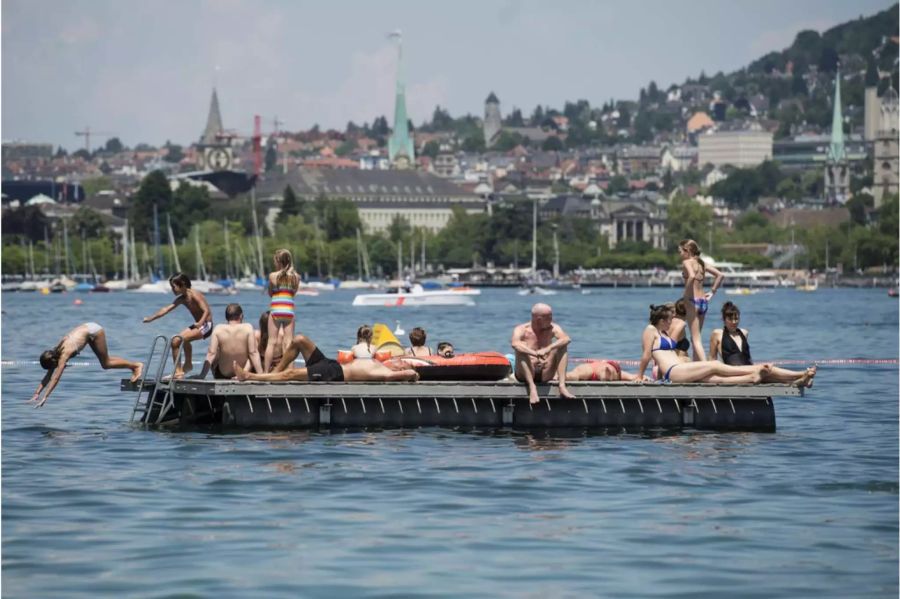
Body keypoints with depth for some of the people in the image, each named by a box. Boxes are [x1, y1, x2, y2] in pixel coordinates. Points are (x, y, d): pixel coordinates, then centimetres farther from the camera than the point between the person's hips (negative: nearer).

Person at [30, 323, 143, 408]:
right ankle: (134, 366, 22)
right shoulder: (54, 354, -6)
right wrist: (37, 393, -4)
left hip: (93, 331, -7)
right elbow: (48, 376, 1)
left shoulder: (64, 354, -28)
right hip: (87, 329, 7)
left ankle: (136, 365, 9)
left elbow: (55, 378, -31)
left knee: (105, 364, -1)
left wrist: (45, 397, -32)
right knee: (105, 362, 13)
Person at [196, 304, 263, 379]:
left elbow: (211, 354, -15)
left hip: (222, 375, 1)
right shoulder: (248, 328, -15)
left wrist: (202, 375, -13)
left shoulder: (218, 329, -12)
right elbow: (253, 353, -17)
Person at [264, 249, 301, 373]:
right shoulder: (296, 277, 1)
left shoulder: (273, 276, -4)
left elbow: (270, 293, 8)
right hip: (289, 311, 2)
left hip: (275, 310, -2)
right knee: (288, 342, 3)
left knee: (272, 341, 2)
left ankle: (266, 371, 1)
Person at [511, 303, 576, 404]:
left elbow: (567, 339, -19)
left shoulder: (552, 328, 2)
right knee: (521, 351, -28)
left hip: (545, 374, 2)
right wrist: (535, 354, -47)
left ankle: (562, 386, -25)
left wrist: (548, 349, -38)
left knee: (562, 346, -13)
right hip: (526, 374, -2)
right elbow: (515, 344, -30)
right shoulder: (521, 330, -6)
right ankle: (532, 388, -40)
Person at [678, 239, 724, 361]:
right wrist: (712, 292, 17)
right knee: (695, 338, 18)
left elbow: (692, 276, -28)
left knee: (696, 339, -9)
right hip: (704, 301, 8)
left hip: (693, 301, -8)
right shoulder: (701, 263, 14)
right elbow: (720, 275, 16)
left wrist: (686, 294, -18)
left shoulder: (687, 262, -7)